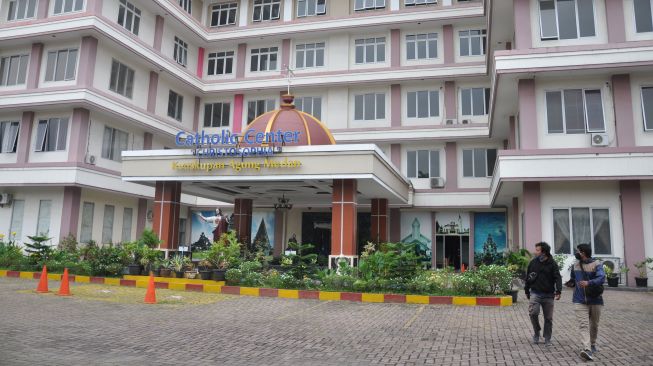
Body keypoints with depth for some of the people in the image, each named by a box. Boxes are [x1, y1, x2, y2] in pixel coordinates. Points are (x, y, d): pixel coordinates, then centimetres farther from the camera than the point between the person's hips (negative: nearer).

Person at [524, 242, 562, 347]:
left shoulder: (552, 264, -2)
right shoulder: (533, 262, 3)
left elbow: (557, 278, -7)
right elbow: (528, 277, 10)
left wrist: (558, 291, -21)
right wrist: (527, 291, 13)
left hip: (548, 295, 0)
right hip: (535, 293, 0)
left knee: (548, 318, 7)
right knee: (533, 312, -17)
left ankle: (547, 339, 22)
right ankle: (536, 332, 8)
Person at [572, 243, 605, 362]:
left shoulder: (596, 264, -10)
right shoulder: (576, 264, 6)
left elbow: (601, 278, -27)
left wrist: (588, 283, -40)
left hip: (595, 300, -2)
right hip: (580, 301, 2)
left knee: (594, 325, 15)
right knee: (583, 325, -14)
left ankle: (592, 344, 37)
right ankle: (587, 349, -24)